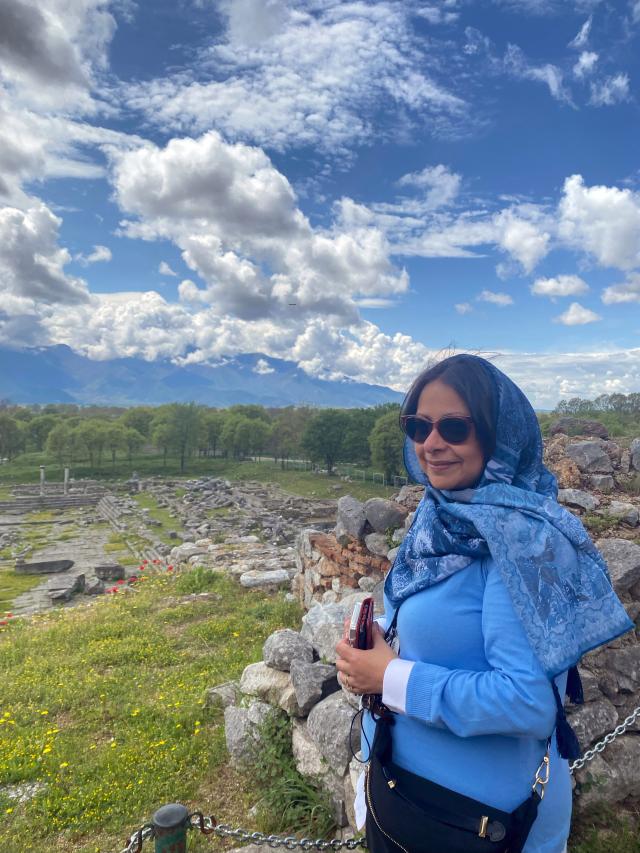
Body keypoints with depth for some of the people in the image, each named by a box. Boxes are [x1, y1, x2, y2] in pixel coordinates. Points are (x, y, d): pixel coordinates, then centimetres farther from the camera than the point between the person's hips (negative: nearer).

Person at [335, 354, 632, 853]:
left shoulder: (523, 533, -26)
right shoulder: (443, 517, -2)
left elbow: (531, 699, -29)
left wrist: (394, 679, -24)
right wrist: (372, 652, -5)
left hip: (479, 812, -6)